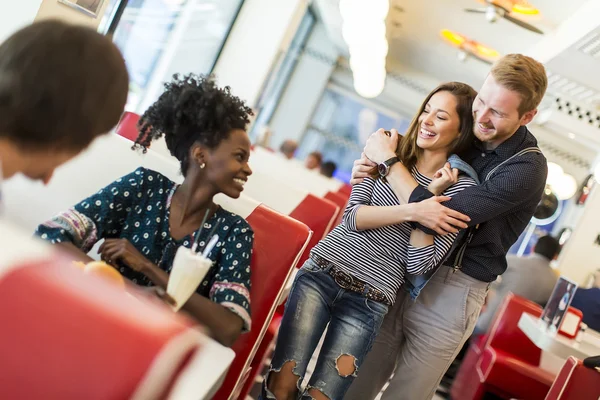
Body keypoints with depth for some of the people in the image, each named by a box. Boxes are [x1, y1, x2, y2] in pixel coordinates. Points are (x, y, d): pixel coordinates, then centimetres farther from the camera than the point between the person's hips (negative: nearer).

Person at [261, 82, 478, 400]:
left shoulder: (461, 187, 0)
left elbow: (419, 264, -6)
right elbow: (352, 216, -5)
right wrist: (412, 209, -17)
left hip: (368, 301, -1)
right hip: (322, 272, 1)